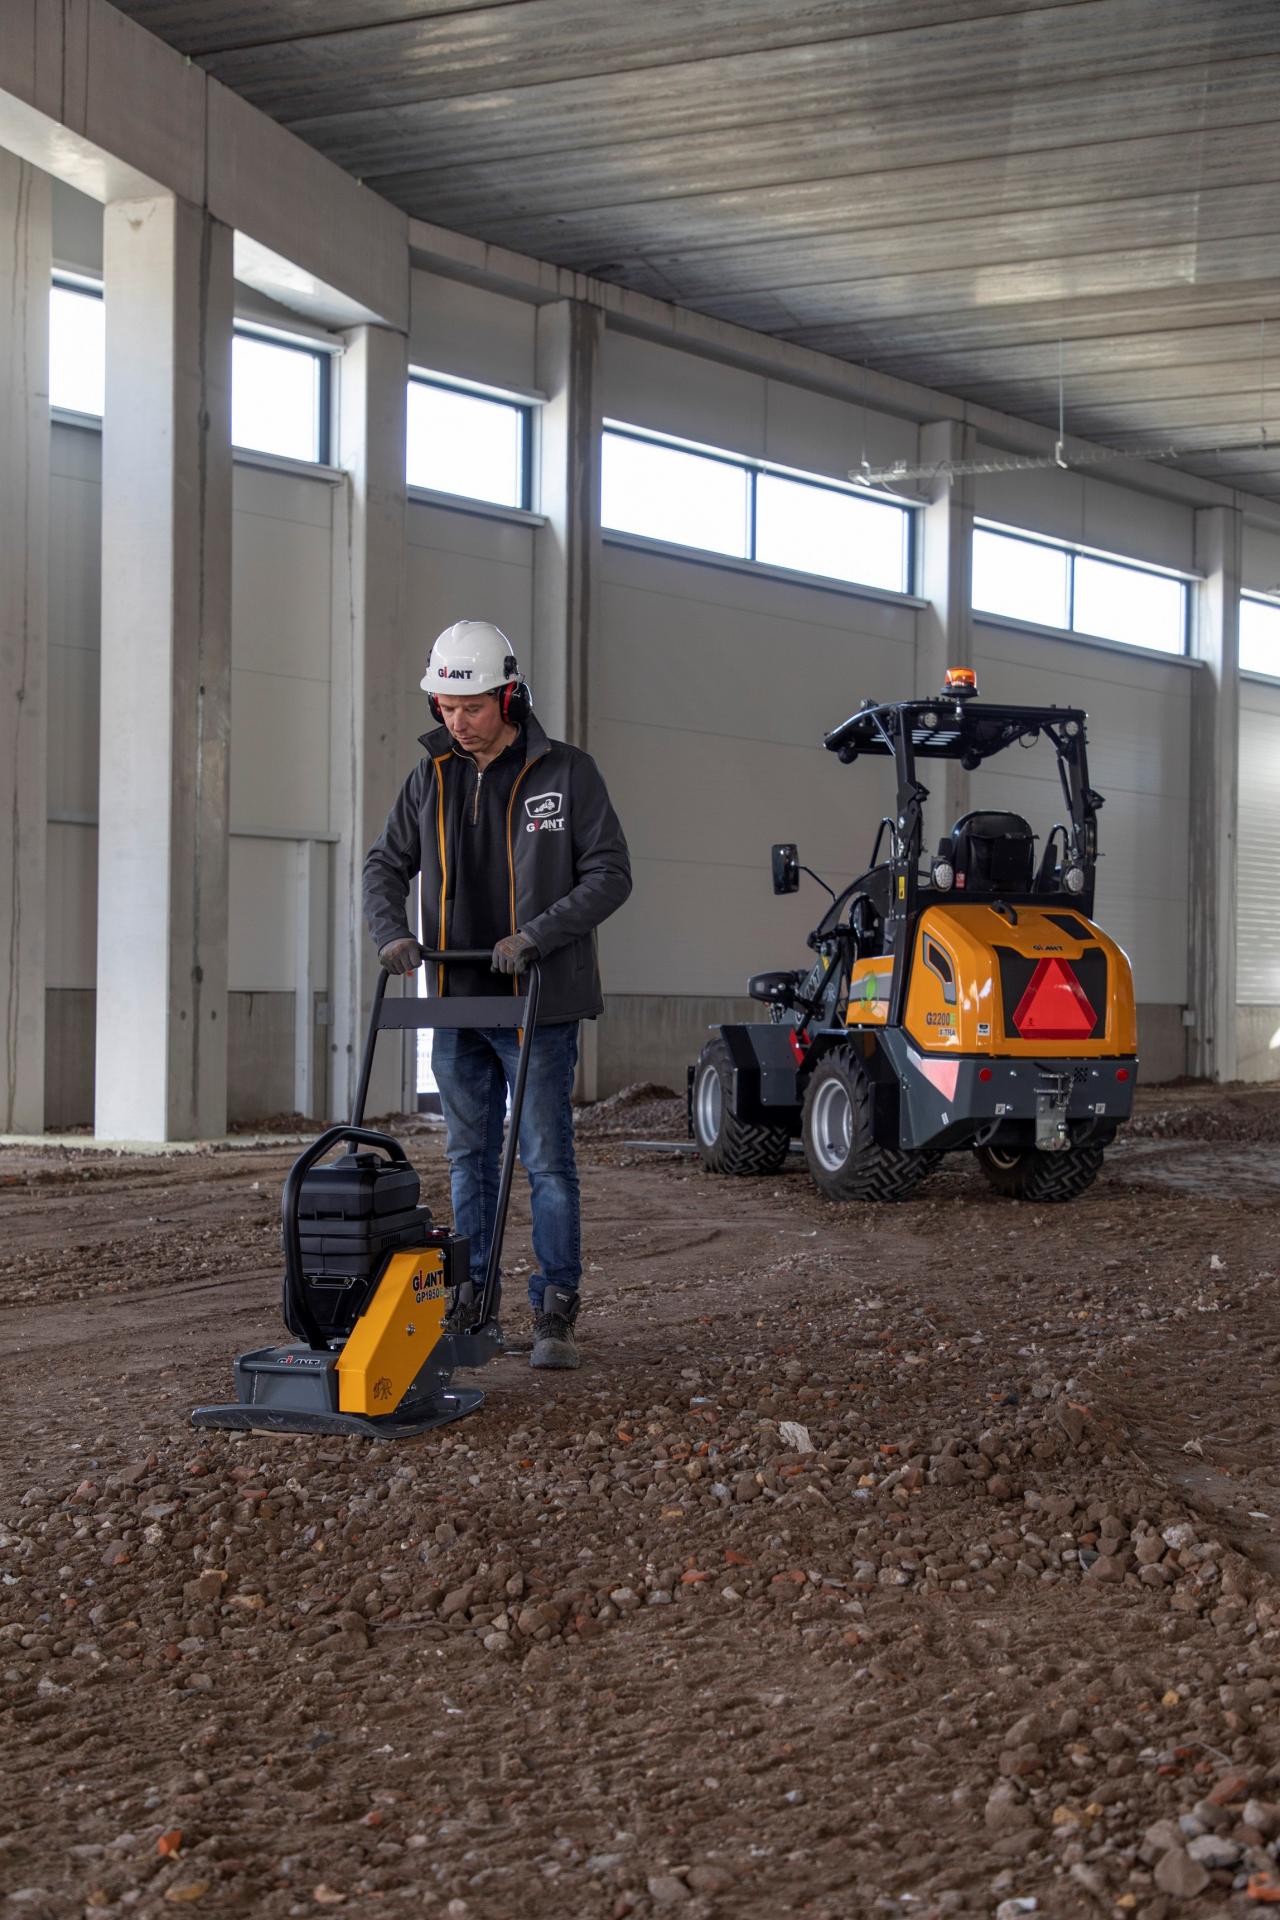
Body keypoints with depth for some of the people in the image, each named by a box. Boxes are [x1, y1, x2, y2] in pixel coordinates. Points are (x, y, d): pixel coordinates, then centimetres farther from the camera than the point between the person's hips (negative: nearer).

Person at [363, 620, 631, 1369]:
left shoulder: (566, 772, -7)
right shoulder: (432, 778, 6)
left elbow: (610, 873, -10)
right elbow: (387, 864, 12)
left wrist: (536, 936, -20)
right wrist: (392, 931, -8)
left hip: (540, 1007, -5)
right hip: (459, 1004, 5)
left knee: (548, 1161, -1)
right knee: (470, 1159, 11)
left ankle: (556, 1314, 6)